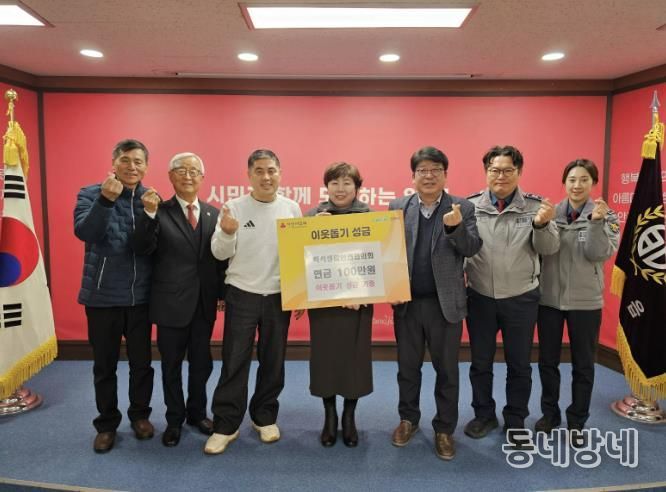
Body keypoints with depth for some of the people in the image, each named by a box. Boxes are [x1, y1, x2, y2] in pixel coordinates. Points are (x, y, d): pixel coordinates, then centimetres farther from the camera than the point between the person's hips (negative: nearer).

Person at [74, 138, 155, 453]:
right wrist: (106, 199, -32)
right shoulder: (90, 194, -2)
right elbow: (84, 232, -21)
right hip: (102, 295, -1)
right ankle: (106, 423, 29)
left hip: (141, 295, 1)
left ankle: (140, 414, 33)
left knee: (141, 362, 12)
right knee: (104, 365, 11)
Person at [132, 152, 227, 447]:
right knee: (171, 365, 13)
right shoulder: (159, 212, -4)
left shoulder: (213, 214, 5)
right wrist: (149, 213, -26)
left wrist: (223, 293, 2)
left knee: (201, 364, 16)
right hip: (171, 303, -2)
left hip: (204, 303, 3)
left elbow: (221, 256, 5)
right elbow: (142, 249, -15)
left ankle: (197, 412, 37)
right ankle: (174, 419, 32)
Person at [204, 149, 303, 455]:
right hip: (241, 295, -2)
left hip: (279, 297, 2)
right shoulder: (234, 207, -4)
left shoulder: (292, 209, 1)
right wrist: (226, 233, -26)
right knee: (234, 363, 3)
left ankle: (265, 418, 31)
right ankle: (225, 425, 18)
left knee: (273, 362, 12)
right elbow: (220, 253, -5)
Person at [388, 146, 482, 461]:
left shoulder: (463, 208, 1)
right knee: (407, 366, 14)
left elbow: (473, 249, -7)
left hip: (445, 302, -1)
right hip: (407, 302, 1)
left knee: (447, 369, 10)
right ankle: (408, 419, 34)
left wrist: (456, 227, -24)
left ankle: (444, 428, 27)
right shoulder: (398, 207, 4)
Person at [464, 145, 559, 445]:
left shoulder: (535, 205, -4)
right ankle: (484, 415, 35)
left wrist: (542, 225, -26)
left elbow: (550, 249, -7)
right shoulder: (470, 205, -4)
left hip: (521, 299, 0)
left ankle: (515, 421, 32)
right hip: (479, 298, 1)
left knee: (519, 364, 13)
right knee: (480, 362, 15)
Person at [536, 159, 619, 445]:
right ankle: (549, 413, 32)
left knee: (583, 365, 11)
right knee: (547, 360, 12)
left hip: (585, 301, -1)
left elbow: (598, 254, -16)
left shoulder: (606, 217, -1)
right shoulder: (551, 212, 0)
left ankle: (577, 421, 28)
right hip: (549, 298, 1)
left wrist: (596, 222, -24)